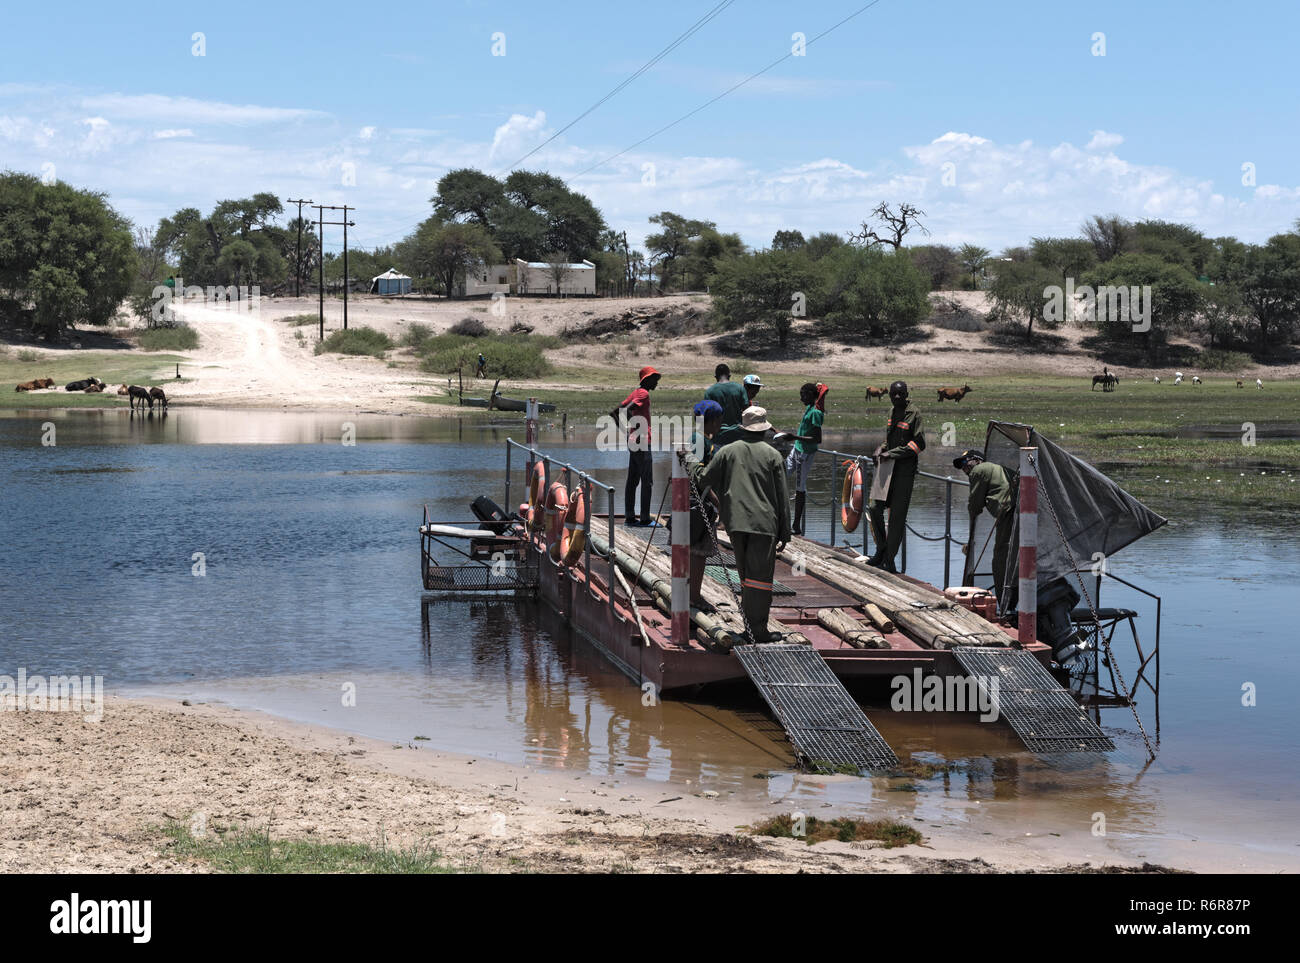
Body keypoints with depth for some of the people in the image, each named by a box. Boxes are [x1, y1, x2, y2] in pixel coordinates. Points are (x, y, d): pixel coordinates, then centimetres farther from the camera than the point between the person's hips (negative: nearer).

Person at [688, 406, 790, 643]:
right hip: (764, 523, -3)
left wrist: (694, 469, 30)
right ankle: (758, 628, -8)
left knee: (745, 575, 14)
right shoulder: (772, 455, 2)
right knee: (760, 576, -4)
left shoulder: (727, 451, 7)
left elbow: (704, 480, 8)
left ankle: (749, 622, 16)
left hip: (736, 522, 3)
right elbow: (782, 497, 2)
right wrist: (784, 533, 6)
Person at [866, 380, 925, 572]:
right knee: (874, 508, 3)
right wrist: (880, 450, 7)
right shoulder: (893, 412, 15)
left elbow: (919, 443, -13)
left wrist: (893, 454, -17)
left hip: (905, 470, -7)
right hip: (888, 468, 7)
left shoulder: (914, 414, -7)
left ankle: (889, 560, 2)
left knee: (897, 515, -3)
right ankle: (881, 550, 19)